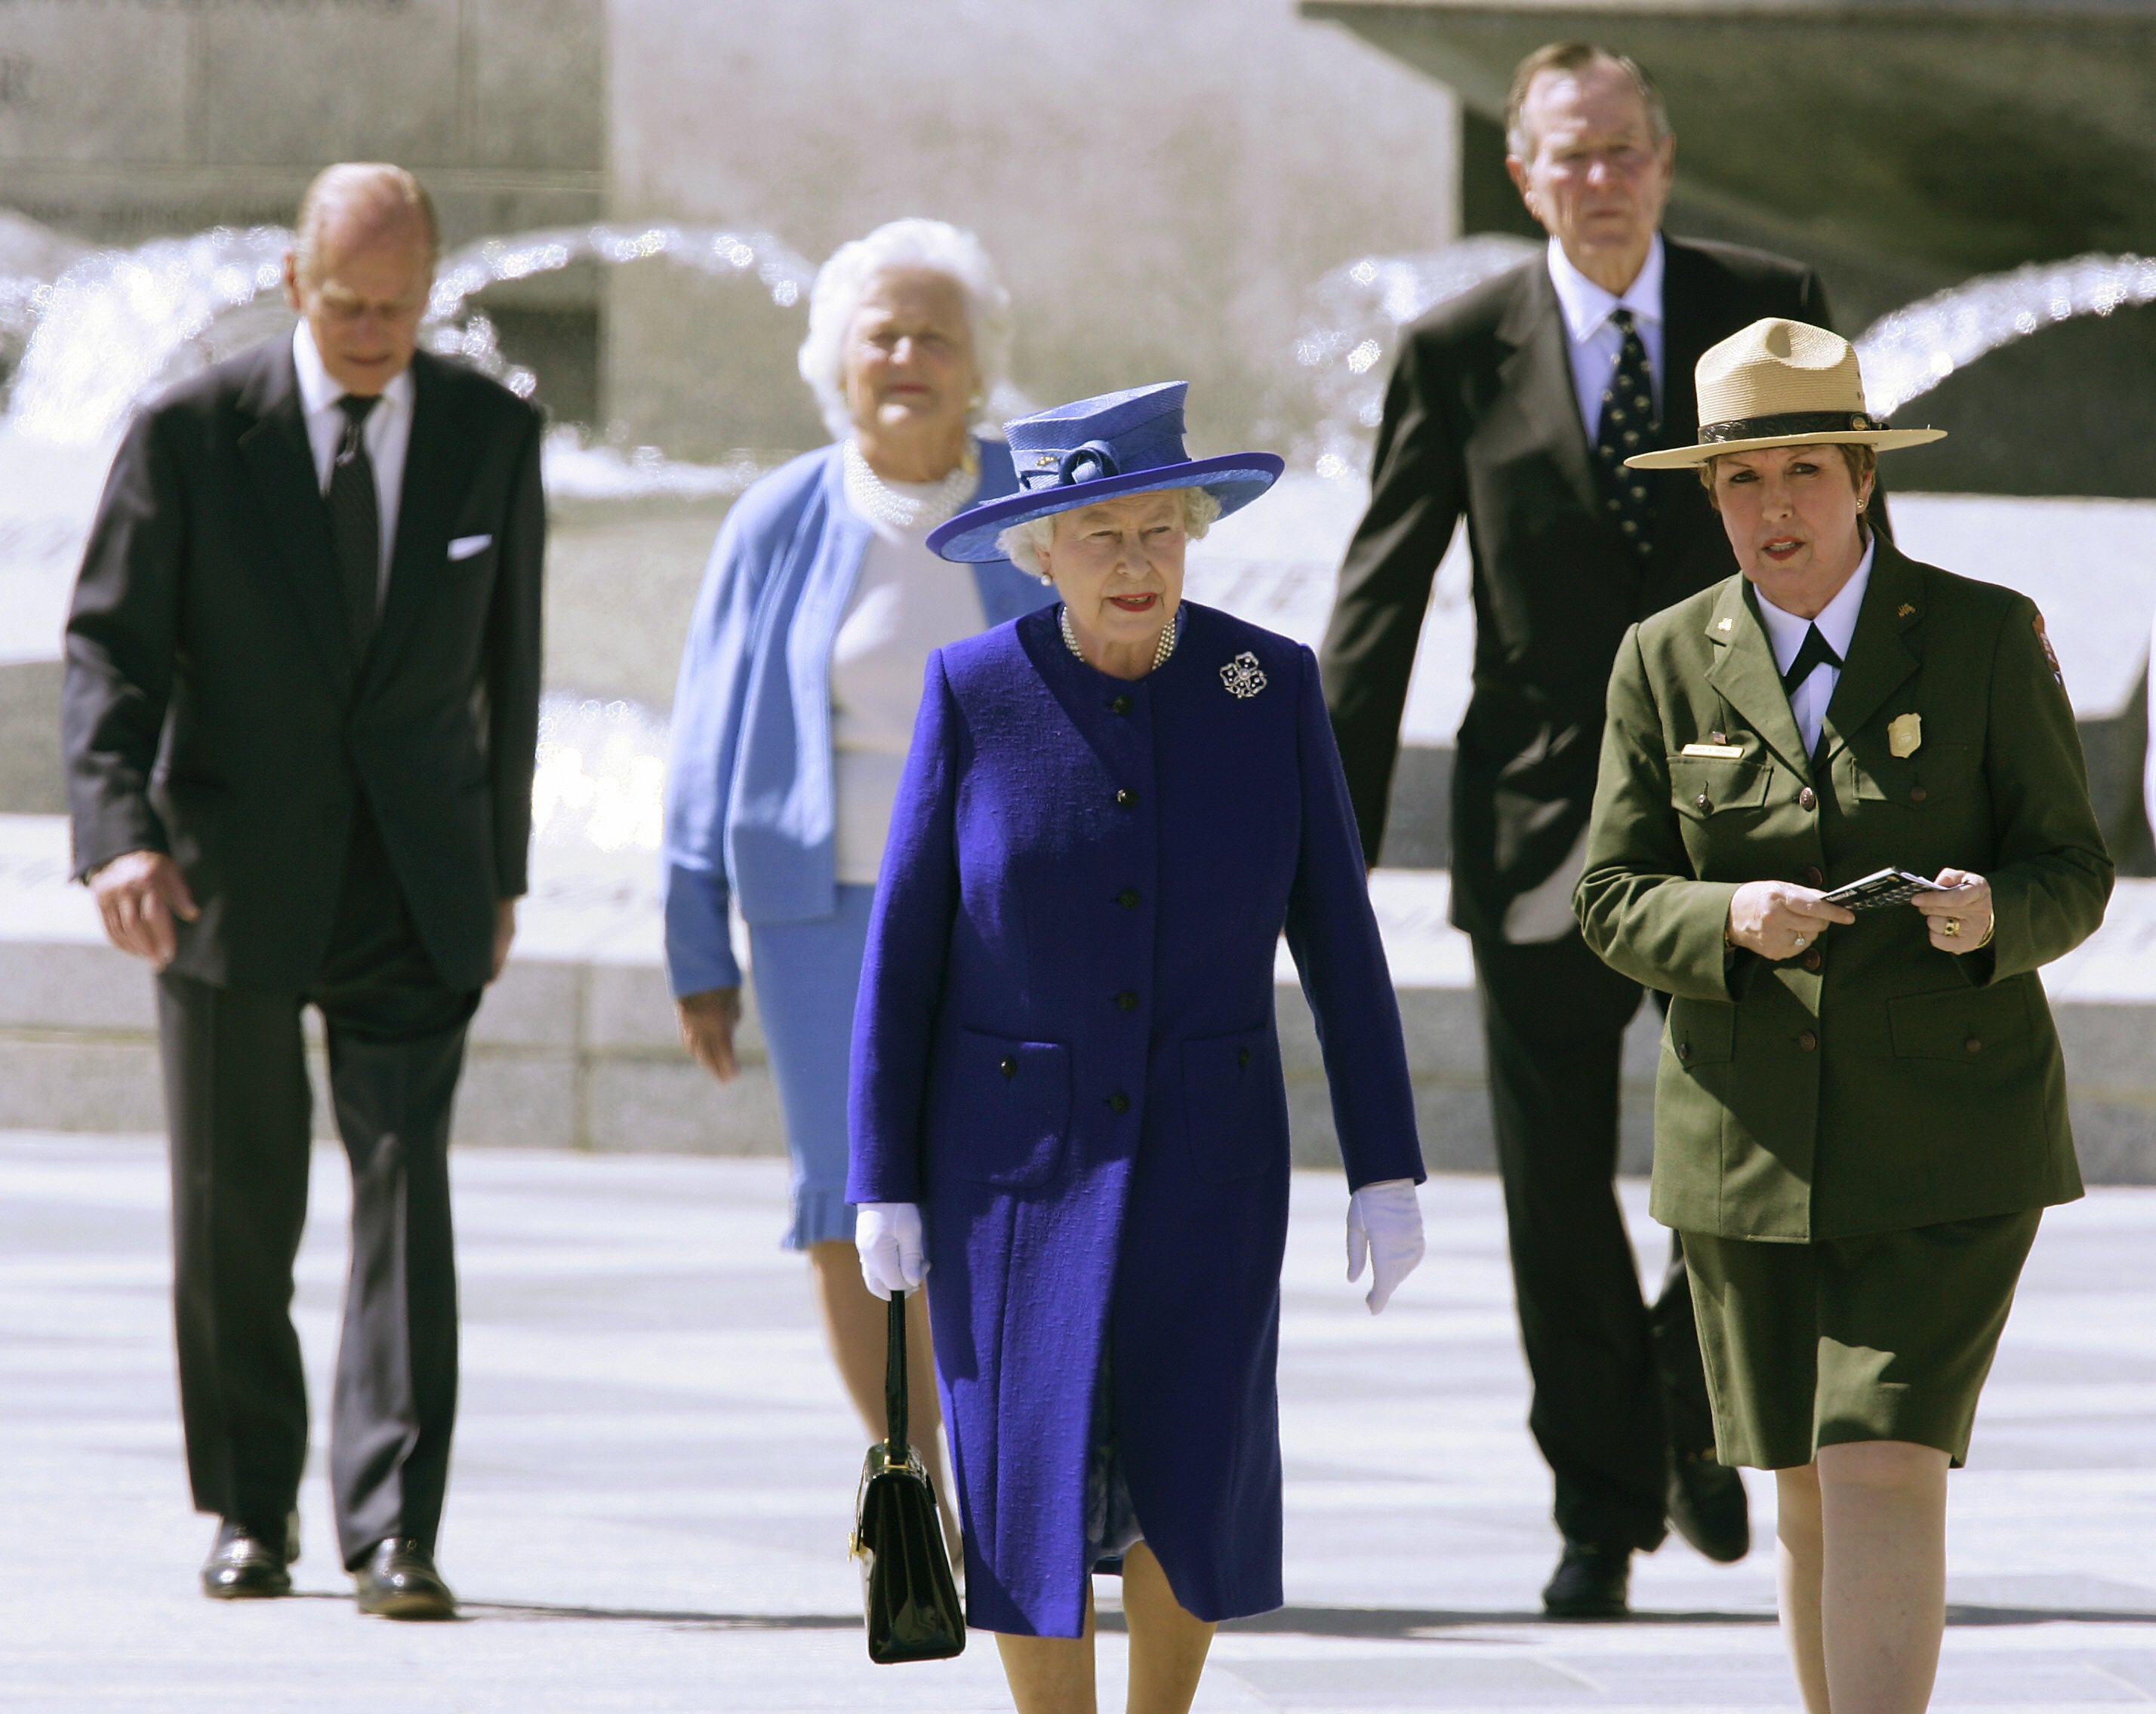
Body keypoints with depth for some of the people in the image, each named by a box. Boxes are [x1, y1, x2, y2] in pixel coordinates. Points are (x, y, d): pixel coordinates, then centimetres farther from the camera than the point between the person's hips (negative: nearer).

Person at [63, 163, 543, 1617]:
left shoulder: (492, 435, 2)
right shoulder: (192, 435, -6)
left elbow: (509, 661, 11)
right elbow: (110, 647, -7)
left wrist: (502, 868, 13)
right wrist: (121, 831, -22)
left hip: (416, 883, 1)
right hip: (232, 878, -1)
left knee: (408, 1186, -11)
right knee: (233, 1219, 6)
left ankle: (394, 1529, -13)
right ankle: (250, 1512, 21)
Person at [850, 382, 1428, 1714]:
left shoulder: (1271, 686, -6)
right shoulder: (978, 692, -9)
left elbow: (1339, 941, -1)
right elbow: (903, 948, -4)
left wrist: (1388, 1169, -3)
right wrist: (885, 1185, -5)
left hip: (1203, 1152, 1)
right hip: (1015, 1150, -1)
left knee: (1193, 1487, 0)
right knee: (1032, 1487, -3)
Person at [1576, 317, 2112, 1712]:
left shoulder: (1987, 638, -3)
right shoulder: (1668, 664, 3)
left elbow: (2074, 875, -1)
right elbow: (1616, 905, 2)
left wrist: (1995, 913, -24)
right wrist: (1732, 923, -20)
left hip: (1945, 1147, -3)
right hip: (1753, 1146, 3)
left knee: (1886, 1472, -14)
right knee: (1811, 1498, 9)